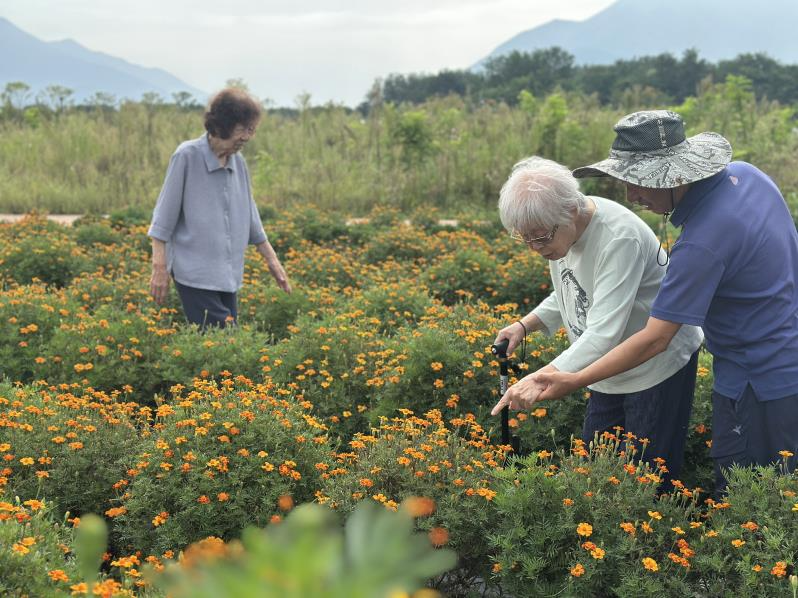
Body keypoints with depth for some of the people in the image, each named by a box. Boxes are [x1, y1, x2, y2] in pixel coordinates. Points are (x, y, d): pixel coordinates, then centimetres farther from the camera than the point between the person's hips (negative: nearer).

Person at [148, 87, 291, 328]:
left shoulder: (238, 162, 8)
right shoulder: (187, 156, -9)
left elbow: (249, 214, 19)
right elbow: (164, 216, -7)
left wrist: (272, 260, 20)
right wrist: (160, 268, -10)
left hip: (228, 275, 6)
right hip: (196, 274, -6)